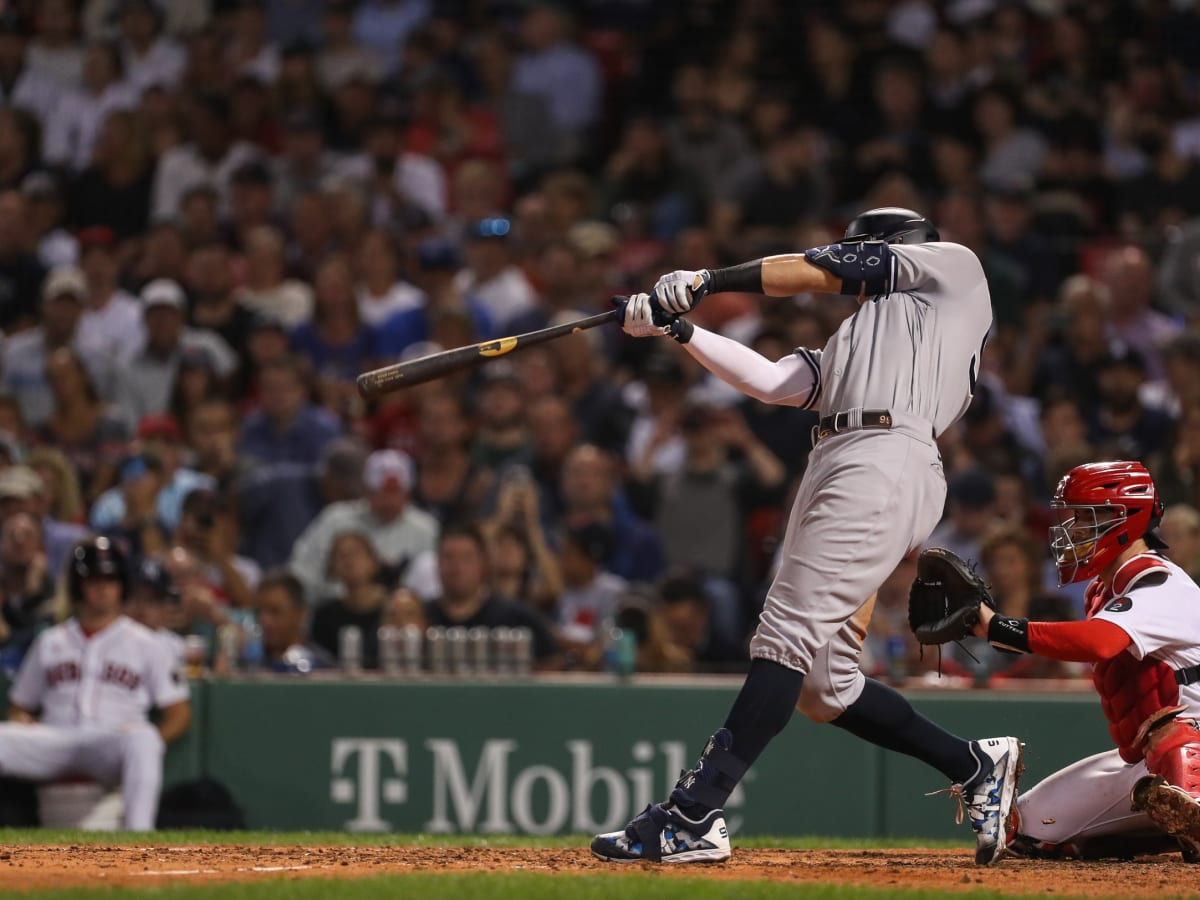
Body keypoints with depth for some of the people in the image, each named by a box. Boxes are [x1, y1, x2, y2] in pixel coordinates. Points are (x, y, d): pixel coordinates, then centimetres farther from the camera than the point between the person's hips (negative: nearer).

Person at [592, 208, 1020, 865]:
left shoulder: (952, 268, 16)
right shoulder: (847, 347, 34)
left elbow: (827, 270, 10)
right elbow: (769, 381, 20)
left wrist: (708, 281, 11)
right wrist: (679, 328, 13)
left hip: (884, 461, -9)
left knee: (788, 636, -17)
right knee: (823, 686, 3)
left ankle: (693, 817, -25)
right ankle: (974, 766, 13)